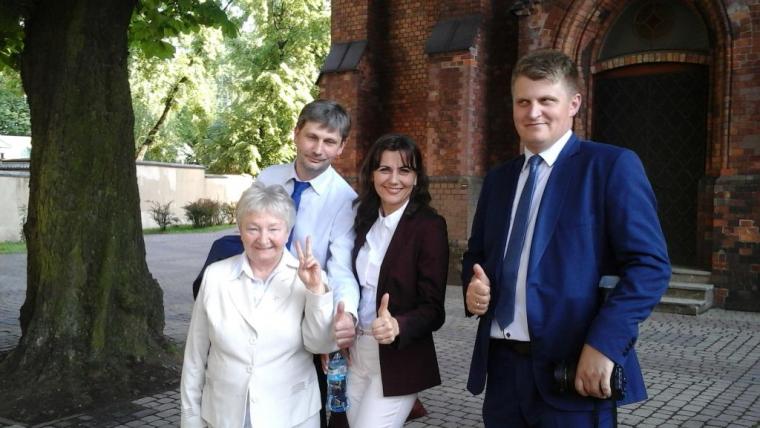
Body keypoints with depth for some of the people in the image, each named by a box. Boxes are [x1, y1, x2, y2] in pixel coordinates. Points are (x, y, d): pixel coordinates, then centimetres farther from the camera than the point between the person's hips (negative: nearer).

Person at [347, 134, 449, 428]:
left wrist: (397, 327, -33)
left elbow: (433, 308, -15)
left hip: (398, 361, -6)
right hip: (355, 353, 6)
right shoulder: (365, 219, 5)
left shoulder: (429, 226, -13)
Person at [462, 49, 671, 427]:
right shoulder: (498, 179, 13)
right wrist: (473, 287, -1)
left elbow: (650, 265, -11)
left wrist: (603, 344, -20)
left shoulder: (613, 166, -5)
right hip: (502, 366, 5)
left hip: (573, 368, -5)